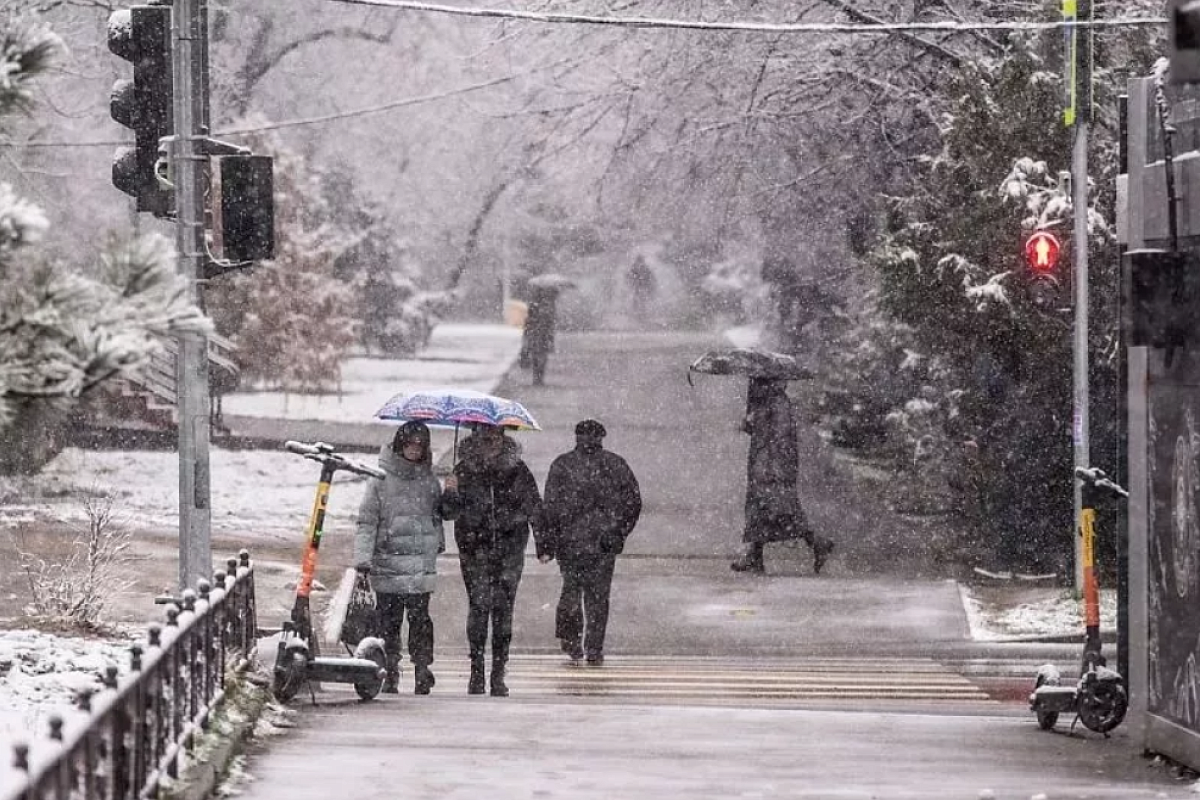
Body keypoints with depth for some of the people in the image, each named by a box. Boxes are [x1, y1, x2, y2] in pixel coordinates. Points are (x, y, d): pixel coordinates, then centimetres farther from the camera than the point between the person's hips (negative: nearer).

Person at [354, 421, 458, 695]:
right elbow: (367, 521, -2)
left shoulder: (428, 479, 11)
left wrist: (450, 496, -1)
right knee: (389, 620, 0)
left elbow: (442, 513, 21)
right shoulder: (382, 479, 1)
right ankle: (390, 674, 7)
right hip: (387, 563, -2)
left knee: (420, 617, -5)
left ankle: (422, 668, 1)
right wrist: (363, 557, -12)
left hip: (421, 563, 2)